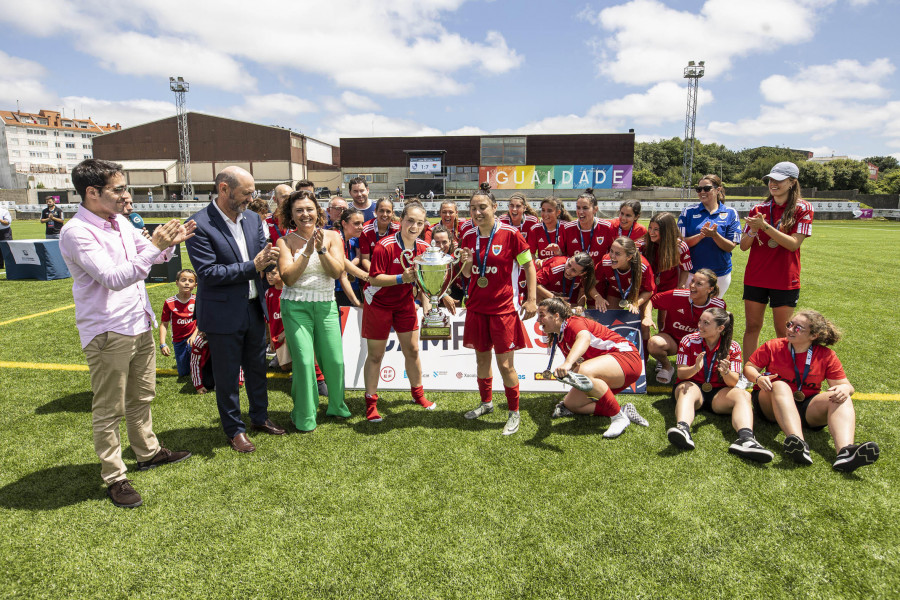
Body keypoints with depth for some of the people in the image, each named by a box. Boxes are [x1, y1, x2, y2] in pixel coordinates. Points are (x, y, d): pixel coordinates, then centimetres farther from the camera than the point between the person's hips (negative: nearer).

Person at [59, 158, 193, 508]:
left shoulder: (121, 223, 6)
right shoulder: (76, 233, -18)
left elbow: (150, 254, 20)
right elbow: (113, 278, -26)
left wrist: (169, 242, -1)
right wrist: (156, 244, -28)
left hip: (139, 325, 8)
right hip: (107, 334, -8)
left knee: (142, 397, 22)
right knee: (109, 410, 6)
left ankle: (148, 452, 40)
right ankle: (114, 477, 19)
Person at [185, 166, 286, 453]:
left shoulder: (253, 218, 4)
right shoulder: (200, 225, -16)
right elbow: (208, 272, -21)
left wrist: (268, 260, -15)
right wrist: (252, 266, -22)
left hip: (254, 309, 6)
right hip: (223, 314, -6)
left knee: (257, 368, 20)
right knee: (227, 376, 9)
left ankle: (259, 418, 39)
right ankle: (235, 430, 27)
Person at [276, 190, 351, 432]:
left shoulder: (332, 237, 3)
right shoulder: (286, 241, -2)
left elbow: (337, 272, -7)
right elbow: (288, 278, -12)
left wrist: (321, 249, -20)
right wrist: (307, 250, -20)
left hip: (326, 305, 2)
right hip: (296, 306, -2)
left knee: (335, 360, 5)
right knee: (304, 361, -7)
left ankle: (337, 405, 31)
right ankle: (304, 417, 13)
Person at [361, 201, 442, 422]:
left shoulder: (423, 247, -5)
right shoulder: (385, 246, -23)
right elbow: (374, 279, -23)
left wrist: (425, 301, -6)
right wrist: (401, 278, -34)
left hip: (405, 303, 5)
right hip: (378, 304, -5)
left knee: (412, 350, 10)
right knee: (375, 355, 3)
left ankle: (417, 393, 31)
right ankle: (371, 402, 17)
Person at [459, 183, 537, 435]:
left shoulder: (510, 234, -10)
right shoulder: (469, 237, 5)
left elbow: (528, 265, -3)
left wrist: (531, 299, -9)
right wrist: (467, 263, -9)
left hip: (503, 308, -5)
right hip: (476, 307, 5)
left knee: (505, 363, -1)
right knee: (481, 357, 15)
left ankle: (514, 412, 17)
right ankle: (486, 402, 36)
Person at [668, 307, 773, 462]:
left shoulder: (732, 347, 1)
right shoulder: (689, 341, -2)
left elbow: (733, 382, -4)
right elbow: (681, 374, -8)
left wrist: (726, 373, -28)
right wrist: (695, 368, -30)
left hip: (718, 393, 2)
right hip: (692, 387, -2)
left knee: (743, 395, -26)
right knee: (687, 389, -35)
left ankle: (746, 438, -52)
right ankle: (683, 429, -65)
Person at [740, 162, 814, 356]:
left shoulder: (803, 209, -2)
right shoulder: (758, 209, 7)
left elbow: (793, 244, -14)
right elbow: (744, 246, 5)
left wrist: (765, 226, -22)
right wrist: (753, 230, -16)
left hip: (785, 280, -3)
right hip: (755, 277, 3)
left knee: (783, 331, 5)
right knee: (752, 327, 6)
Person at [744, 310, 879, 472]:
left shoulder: (826, 356, 7)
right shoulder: (772, 347, 4)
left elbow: (845, 385, 6)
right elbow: (749, 367, 5)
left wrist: (845, 389, -20)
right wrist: (758, 378, -17)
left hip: (808, 407, 2)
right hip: (773, 402, -2)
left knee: (841, 397, -23)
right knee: (780, 385, -34)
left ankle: (845, 451, -49)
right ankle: (799, 445, -57)